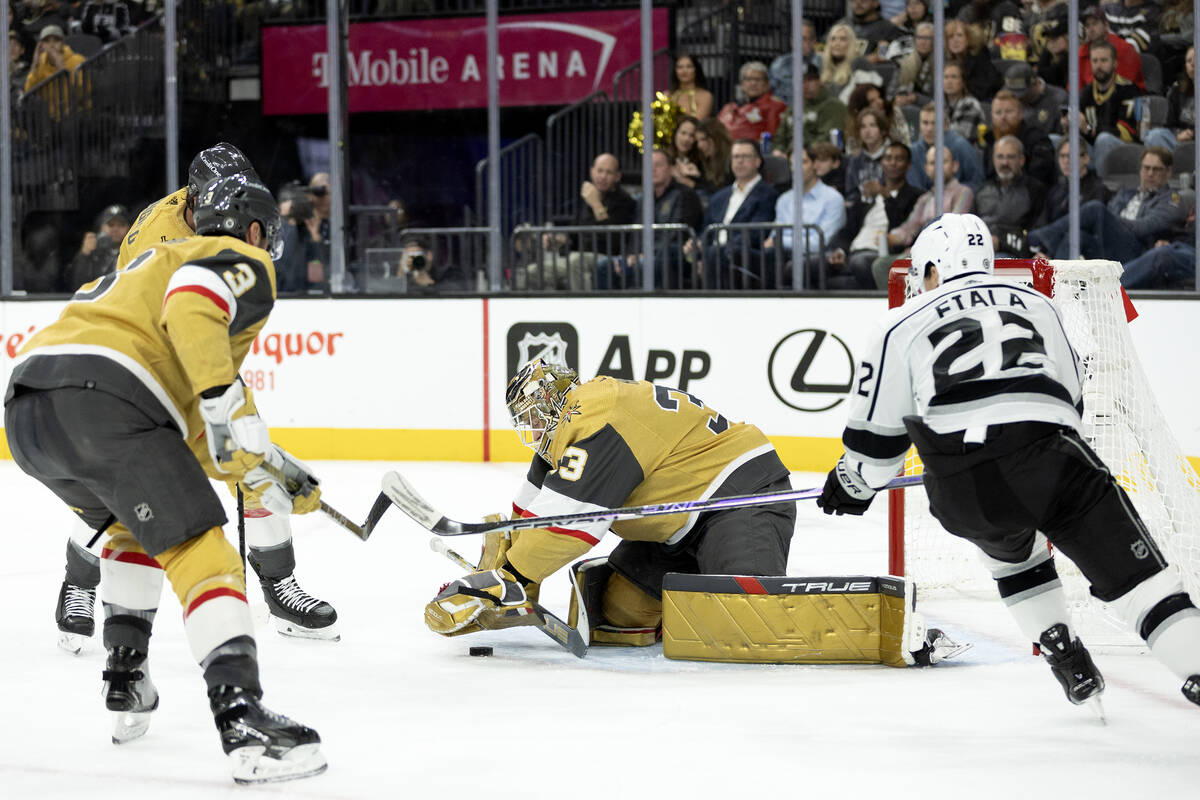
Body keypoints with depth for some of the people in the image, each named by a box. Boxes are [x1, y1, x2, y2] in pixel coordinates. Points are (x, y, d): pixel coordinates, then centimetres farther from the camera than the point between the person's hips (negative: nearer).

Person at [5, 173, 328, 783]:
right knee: (200, 552, -10)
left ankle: (125, 687, 29)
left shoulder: (156, 261, 39)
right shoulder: (245, 264, 13)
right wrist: (223, 399, -17)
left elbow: (196, 432, 40)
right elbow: (190, 305, -13)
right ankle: (243, 723, -24)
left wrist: (268, 473, 41)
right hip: (104, 404, -8)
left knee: (133, 523, 32)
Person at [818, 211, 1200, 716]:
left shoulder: (902, 325, 18)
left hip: (963, 493, 0)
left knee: (1010, 551, 31)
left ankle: (1066, 659, 25)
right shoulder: (1036, 305, 27)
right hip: (1051, 461, 0)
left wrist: (853, 486, 37)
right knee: (1133, 571, 1)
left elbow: (876, 433, 19)